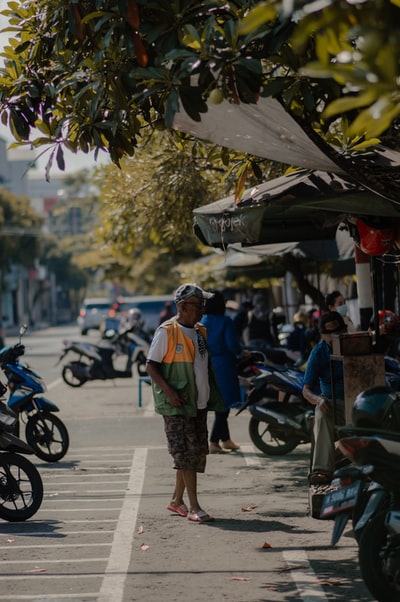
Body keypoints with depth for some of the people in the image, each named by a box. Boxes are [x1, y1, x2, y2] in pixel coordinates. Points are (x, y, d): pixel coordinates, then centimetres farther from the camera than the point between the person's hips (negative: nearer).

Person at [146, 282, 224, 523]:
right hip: (176, 404, -8)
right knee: (186, 452, -10)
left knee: (198, 452, 10)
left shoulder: (201, 331, 13)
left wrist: (212, 397, 16)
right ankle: (194, 507, -9)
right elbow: (152, 366, -11)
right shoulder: (166, 331, -9)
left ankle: (177, 500, 23)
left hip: (199, 403, 8)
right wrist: (169, 391, -22)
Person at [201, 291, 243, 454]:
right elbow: (233, 344, -15)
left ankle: (226, 440, 27)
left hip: (208, 366, 6)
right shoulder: (225, 321, -11)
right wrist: (241, 353, 4)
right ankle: (214, 442, -7)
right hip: (224, 366, -6)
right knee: (223, 405, -2)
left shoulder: (201, 322, 4)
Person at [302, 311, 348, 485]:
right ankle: (323, 469, -45)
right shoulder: (319, 352, 1)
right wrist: (318, 399, -27)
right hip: (333, 401, 0)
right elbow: (306, 390, -3)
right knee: (322, 415, -35)